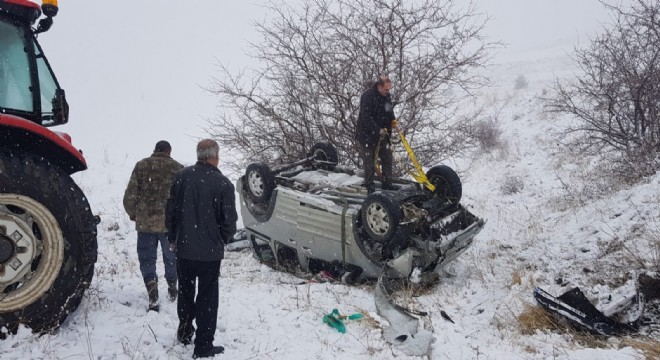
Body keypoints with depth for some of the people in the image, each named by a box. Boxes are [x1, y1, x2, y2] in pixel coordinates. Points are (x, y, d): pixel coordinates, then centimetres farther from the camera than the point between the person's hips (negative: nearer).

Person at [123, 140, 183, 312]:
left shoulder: (141, 166, -1)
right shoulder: (178, 168, -2)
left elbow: (130, 195, -2)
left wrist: (132, 213, 15)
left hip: (145, 222, 0)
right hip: (170, 222, 1)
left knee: (147, 259, 8)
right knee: (171, 257, 19)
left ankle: (153, 296, -7)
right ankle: (172, 290, 35)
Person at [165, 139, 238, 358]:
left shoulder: (183, 176, -6)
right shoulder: (223, 183, -16)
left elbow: (171, 210, 1)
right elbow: (229, 220, -11)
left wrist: (173, 238, 15)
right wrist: (222, 240, 9)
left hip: (183, 248, 4)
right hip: (210, 251, -3)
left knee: (185, 292, 24)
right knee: (207, 298, 8)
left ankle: (185, 331, 37)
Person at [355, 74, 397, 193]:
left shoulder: (387, 96, 3)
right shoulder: (367, 96, -20)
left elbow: (390, 113, 17)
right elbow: (366, 118, -25)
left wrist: (393, 121, -3)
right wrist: (378, 130, -26)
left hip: (382, 134, 7)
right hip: (367, 135, -7)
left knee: (387, 158, 9)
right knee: (369, 162, 2)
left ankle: (387, 185, 20)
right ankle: (369, 187, 13)